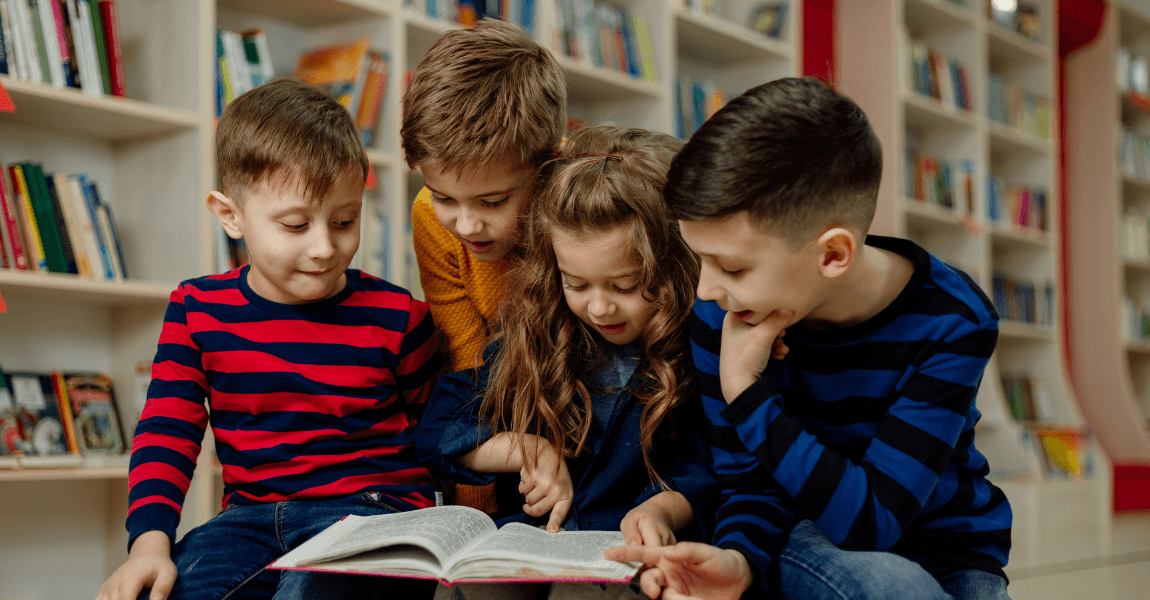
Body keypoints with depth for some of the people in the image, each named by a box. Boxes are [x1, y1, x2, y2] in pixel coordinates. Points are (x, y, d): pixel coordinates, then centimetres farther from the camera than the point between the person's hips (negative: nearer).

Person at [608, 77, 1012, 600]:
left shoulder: (950, 324, -22)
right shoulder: (721, 317, -14)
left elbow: (871, 521, -26)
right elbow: (749, 483, -6)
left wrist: (746, 392, -28)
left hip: (948, 554, 0)